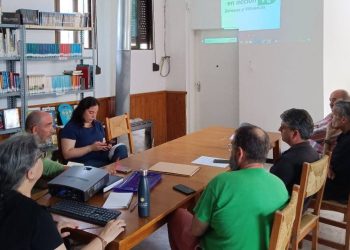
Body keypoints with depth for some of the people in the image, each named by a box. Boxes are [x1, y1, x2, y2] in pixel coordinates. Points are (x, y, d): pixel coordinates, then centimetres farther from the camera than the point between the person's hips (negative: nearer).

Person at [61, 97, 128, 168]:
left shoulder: (98, 125, 17)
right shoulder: (71, 127, -4)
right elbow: (67, 154, -11)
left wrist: (106, 146, 1)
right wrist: (91, 148, -17)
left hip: (102, 160, 7)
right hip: (84, 165, -7)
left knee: (122, 148, -21)